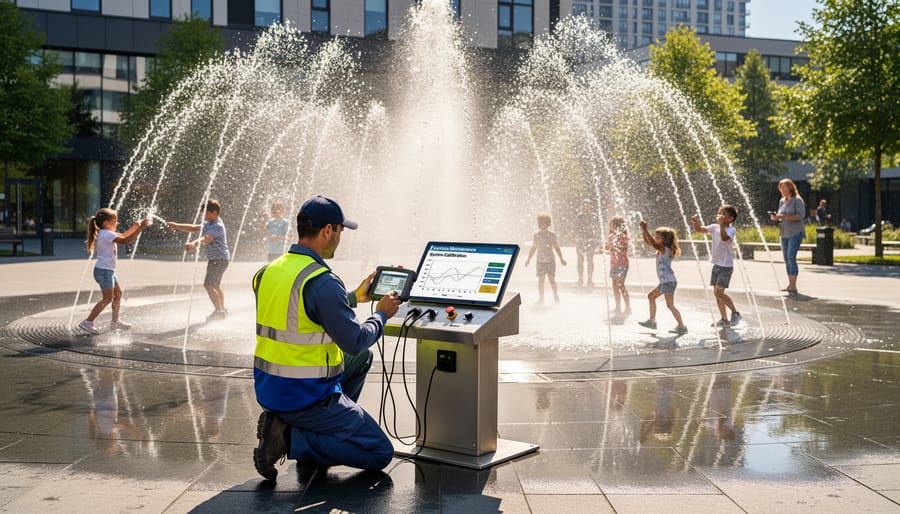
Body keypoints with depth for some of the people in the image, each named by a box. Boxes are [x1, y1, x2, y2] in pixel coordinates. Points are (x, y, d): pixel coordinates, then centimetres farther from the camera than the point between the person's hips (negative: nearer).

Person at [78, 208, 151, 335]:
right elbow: (126, 240, -27)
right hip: (104, 271, -11)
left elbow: (123, 235, 22)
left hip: (108, 271, 11)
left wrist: (135, 226, 9)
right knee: (108, 298, -9)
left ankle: (115, 322, 29)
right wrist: (141, 227, -24)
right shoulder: (107, 234, -19)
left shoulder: (105, 233, 12)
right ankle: (87, 322, -7)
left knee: (118, 293, 18)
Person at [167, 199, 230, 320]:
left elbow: (206, 239, -38)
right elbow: (194, 228, 16)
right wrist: (176, 226, 9)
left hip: (219, 259, -11)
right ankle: (222, 310, 37)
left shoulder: (217, 226, -21)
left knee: (209, 284, -15)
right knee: (216, 285, 23)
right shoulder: (208, 224, 11)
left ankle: (219, 310, -13)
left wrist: (193, 244, -54)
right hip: (215, 259, 11)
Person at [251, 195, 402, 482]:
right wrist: (382, 314, 1)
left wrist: (355, 297, 23)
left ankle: (318, 437, 17)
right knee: (380, 454, 5)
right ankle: (290, 439, -7)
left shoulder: (268, 272, 5)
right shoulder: (323, 282, -22)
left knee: (362, 358, 27)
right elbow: (355, 341, -18)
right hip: (307, 398, -9)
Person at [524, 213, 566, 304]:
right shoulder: (536, 235, 6)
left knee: (551, 279, -6)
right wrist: (528, 259, 16)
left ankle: (556, 298, 4)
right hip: (540, 261, 2)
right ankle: (541, 298, 11)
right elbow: (533, 248, 15)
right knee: (540, 280, 3)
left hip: (551, 261, -2)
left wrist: (561, 259, 1)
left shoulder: (552, 235, 0)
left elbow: (556, 248, 5)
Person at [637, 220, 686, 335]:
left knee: (670, 305, -9)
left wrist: (646, 229, -31)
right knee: (651, 296, 20)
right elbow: (648, 242, 16)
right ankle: (652, 321, 25)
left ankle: (682, 327, -6)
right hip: (665, 281, 10)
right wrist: (644, 231, 1)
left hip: (669, 281, -10)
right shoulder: (661, 249, 12)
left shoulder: (665, 249, -15)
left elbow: (654, 244, -32)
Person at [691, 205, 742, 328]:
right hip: (716, 264, 7)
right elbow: (699, 229, 1)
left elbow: (724, 238, -34)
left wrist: (721, 224, -35)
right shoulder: (714, 227, 5)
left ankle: (735, 313, 5)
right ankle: (724, 319, 18)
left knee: (719, 292, -13)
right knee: (716, 293, 9)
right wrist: (695, 222, -17)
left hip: (726, 266, -7)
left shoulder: (731, 230, -14)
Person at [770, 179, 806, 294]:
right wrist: (775, 217, -2)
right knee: (786, 259, 7)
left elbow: (800, 216, -15)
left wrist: (784, 216, -23)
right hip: (784, 234, 7)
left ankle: (794, 286, -14)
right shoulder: (782, 201, 15)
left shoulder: (797, 200, -6)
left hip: (795, 233, -7)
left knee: (791, 258, -15)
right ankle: (790, 285, 13)